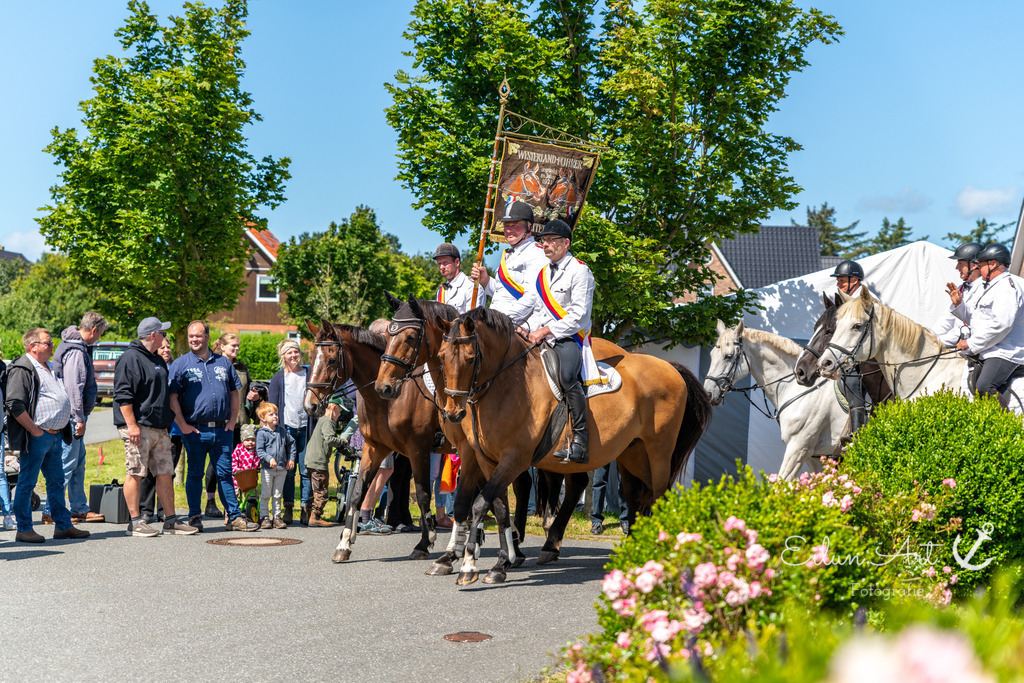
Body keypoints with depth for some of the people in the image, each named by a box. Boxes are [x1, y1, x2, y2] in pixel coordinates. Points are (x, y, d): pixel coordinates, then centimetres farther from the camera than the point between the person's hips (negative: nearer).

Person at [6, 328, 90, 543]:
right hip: (36, 437, -9)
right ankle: (24, 529, 5)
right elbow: (15, 405, -19)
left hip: (55, 436, 9)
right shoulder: (22, 369, -11)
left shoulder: (48, 368, 19)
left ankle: (63, 525, 20)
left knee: (56, 481, 13)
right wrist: (35, 430, -19)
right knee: (27, 483, -1)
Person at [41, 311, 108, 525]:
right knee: (68, 462, -6)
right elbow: (73, 387, -22)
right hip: (72, 416, -11)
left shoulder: (80, 348, 16)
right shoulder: (76, 352, -16)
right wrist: (79, 419, -21)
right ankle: (50, 511, -2)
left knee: (78, 462, 14)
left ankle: (79, 509, 21)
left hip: (75, 416, 11)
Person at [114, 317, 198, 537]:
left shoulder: (157, 360, 20)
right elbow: (123, 395, -16)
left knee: (165, 474, 8)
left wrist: (168, 423, 24)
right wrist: (132, 425, -21)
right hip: (139, 428, -9)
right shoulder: (130, 358, -10)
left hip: (160, 428, 9)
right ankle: (136, 523, 1)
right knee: (135, 474, -4)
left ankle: (171, 521, 12)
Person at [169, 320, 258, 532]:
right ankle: (195, 517, 14)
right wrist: (182, 425, -10)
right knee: (195, 474, 5)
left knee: (225, 473, 6)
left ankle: (234, 517, 9)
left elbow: (234, 393, 17)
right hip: (195, 430, -3)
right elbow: (172, 397, -3)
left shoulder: (223, 363, 12)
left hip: (222, 429, 3)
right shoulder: (180, 364, 1)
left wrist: (233, 420, 7)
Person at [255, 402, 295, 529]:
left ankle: (276, 517, 16)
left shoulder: (282, 431, 7)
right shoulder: (261, 433, -7)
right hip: (267, 469, -4)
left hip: (281, 469, 4)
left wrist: (291, 458, 15)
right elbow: (259, 451, -12)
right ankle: (265, 517, 10)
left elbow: (291, 443, 21)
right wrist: (269, 459, -26)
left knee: (278, 495, 10)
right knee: (266, 494, 3)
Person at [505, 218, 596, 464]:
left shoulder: (579, 271, -4)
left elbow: (578, 316, -13)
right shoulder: (543, 273, 19)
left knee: (566, 375, -35)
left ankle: (580, 441, -32)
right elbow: (523, 306, 21)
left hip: (570, 339, -8)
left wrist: (545, 331, -18)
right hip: (543, 341, 8)